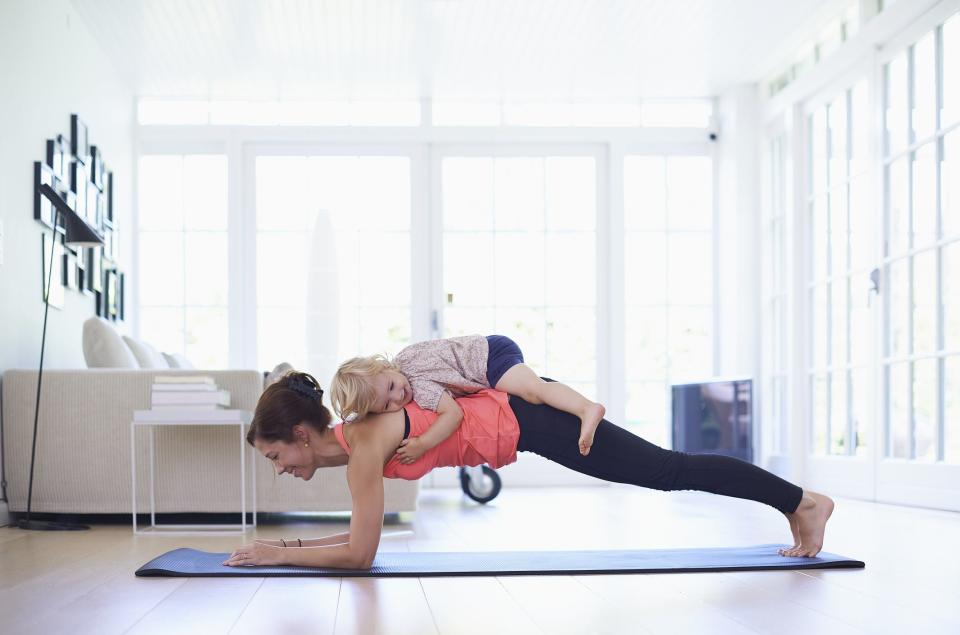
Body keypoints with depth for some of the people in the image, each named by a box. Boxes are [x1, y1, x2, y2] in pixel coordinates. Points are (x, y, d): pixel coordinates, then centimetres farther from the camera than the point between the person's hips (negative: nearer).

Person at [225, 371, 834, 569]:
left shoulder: (363, 444, -20)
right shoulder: (347, 438, 5)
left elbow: (360, 554, -19)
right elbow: (361, 534, 15)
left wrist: (278, 553, -11)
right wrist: (287, 544, 8)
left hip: (529, 418, -7)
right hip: (514, 409, 7)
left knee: (667, 471, -1)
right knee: (662, 470, 15)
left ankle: (803, 501, 10)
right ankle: (797, 503, 27)